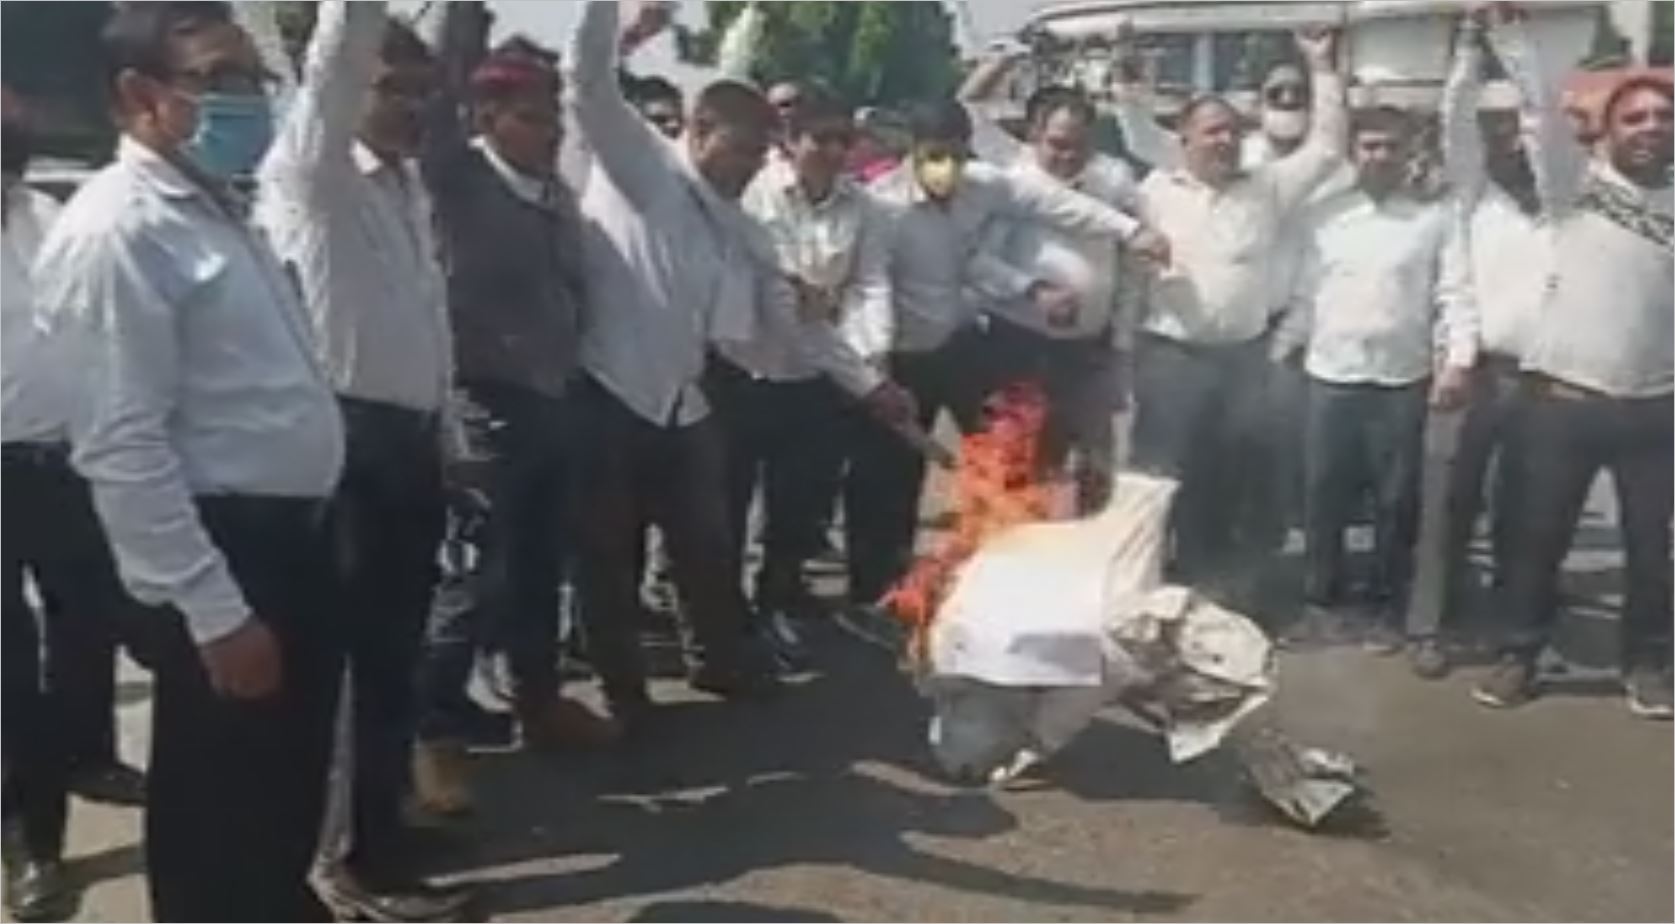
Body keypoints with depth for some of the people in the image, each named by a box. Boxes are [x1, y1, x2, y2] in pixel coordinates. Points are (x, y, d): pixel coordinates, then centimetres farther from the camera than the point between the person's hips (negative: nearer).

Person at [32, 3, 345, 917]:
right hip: (226, 556, -9)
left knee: (287, 798, 23)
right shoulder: (117, 230, -16)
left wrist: (297, 549, 19)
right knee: (217, 823, 7)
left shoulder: (219, 210, 13)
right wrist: (214, 612, -21)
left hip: (291, 539, 9)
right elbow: (123, 448, -21)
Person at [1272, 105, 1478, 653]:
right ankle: (1320, 598, 23)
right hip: (1329, 376, 2)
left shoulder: (1436, 219, 2)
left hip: (1402, 380, -1)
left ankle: (1387, 608, 20)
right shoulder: (1323, 217, 8)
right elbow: (1304, 294, 9)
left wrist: (1460, 360, -15)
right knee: (1324, 496, 7)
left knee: (1396, 500, 6)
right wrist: (1277, 352, 3)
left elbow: (1456, 295, -3)